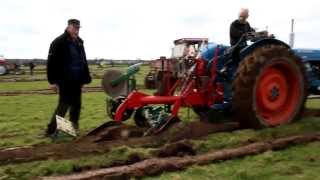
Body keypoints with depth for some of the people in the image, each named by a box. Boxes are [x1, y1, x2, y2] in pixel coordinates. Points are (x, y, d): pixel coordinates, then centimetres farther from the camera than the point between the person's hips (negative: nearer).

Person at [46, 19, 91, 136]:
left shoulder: (79, 43, 14)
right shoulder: (59, 42, -8)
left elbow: (83, 62, 21)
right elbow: (51, 62, -13)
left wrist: (85, 78, 15)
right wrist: (53, 81, -17)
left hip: (77, 80, 7)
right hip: (64, 80, -7)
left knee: (76, 105, 10)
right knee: (64, 104, -8)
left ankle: (73, 127, 23)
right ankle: (51, 130, 0)